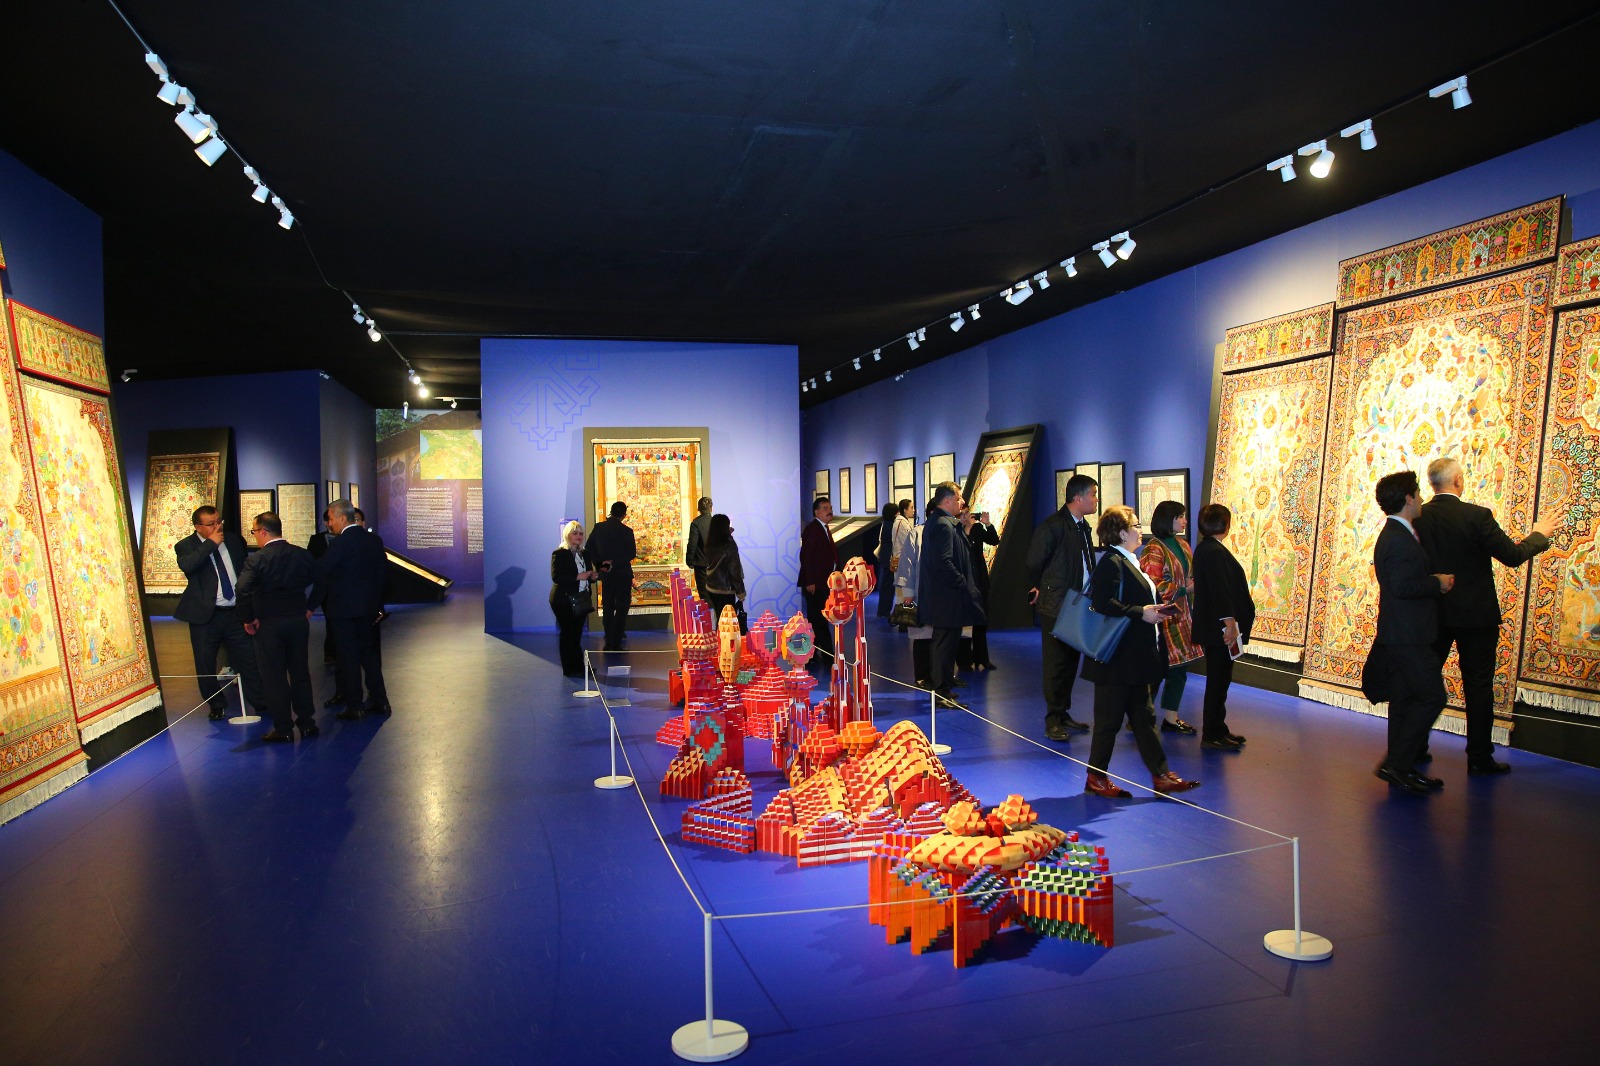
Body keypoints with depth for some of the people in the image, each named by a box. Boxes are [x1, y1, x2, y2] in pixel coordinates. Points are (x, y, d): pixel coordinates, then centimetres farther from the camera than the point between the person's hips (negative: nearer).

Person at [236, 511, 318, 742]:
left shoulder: (256, 560, -13)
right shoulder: (302, 555, 0)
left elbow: (243, 590, -24)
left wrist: (249, 618, -13)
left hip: (269, 624, -4)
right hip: (298, 621, 4)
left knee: (274, 677, 5)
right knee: (300, 672, 13)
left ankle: (283, 729, 10)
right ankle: (307, 723, 18)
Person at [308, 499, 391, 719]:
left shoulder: (341, 542, -15)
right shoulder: (375, 540, 6)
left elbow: (321, 572, -16)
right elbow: (381, 571, 11)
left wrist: (311, 604, -6)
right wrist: (378, 605, 16)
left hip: (343, 609, -7)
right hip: (368, 607, 7)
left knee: (348, 657, 1)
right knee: (369, 652, 15)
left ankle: (354, 707, 7)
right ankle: (379, 700, 19)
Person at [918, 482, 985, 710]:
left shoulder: (936, 521, 14)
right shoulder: (944, 526, -19)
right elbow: (944, 562, -25)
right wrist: (963, 584, -18)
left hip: (938, 595, 11)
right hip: (947, 597, -11)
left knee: (941, 642, 18)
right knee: (946, 644, -3)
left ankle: (940, 688, 28)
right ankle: (943, 693, 4)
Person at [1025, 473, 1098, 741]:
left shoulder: (1083, 526, 11)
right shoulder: (1052, 526, -16)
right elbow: (1034, 564, -12)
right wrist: (1039, 591, -1)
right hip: (1055, 606, -8)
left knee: (1071, 661, 14)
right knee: (1056, 664, -2)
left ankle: (1063, 714, 25)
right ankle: (1053, 721, 6)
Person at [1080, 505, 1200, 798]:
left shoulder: (1127, 561, 17)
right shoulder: (1111, 562, -16)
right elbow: (1103, 604, -26)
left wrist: (1154, 611, 6)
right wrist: (1141, 613, -23)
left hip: (1135, 658, 10)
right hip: (1117, 657, -10)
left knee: (1143, 718, 13)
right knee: (1109, 719, 0)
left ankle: (1161, 775, 18)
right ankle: (1096, 777, 12)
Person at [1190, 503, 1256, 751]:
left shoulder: (1205, 549, 13)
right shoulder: (1215, 552, -18)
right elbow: (1220, 591, -23)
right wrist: (1229, 623, -22)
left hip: (1211, 627, 10)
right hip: (1218, 628, -10)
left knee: (1218, 680, 17)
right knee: (1218, 680, -2)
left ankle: (1217, 730, 27)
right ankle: (1212, 736, 6)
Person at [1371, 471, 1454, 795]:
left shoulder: (1396, 535, 16)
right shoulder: (1398, 539, -17)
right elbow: (1402, 586, -26)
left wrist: (1434, 582, 8)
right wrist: (1438, 583, -13)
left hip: (1403, 634, 10)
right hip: (1408, 636, -10)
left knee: (1405, 701, 13)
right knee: (1432, 697, -7)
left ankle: (1401, 769, 19)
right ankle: (1397, 763, -4)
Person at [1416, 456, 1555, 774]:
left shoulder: (1417, 518, -4)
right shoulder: (1477, 516, -16)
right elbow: (1513, 556, -11)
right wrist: (1538, 535, 7)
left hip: (1433, 613, 4)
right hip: (1475, 614, -4)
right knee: (1478, 685, 5)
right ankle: (1480, 757, 10)